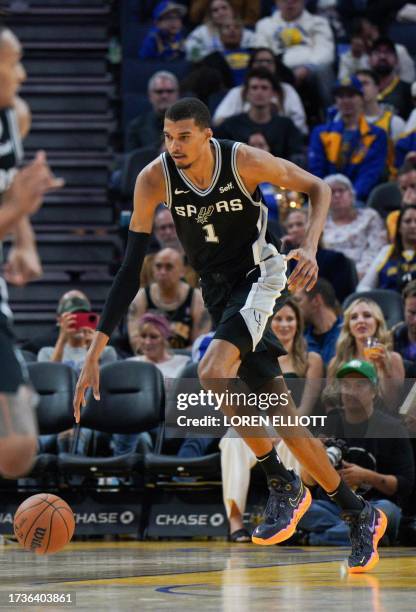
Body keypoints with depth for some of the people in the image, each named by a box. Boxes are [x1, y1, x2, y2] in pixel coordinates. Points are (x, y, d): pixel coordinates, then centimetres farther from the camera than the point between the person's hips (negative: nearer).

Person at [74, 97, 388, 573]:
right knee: (279, 412, 4)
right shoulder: (154, 180, -13)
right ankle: (359, 516, 17)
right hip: (218, 291, 5)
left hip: (257, 276, -5)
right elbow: (130, 270, -12)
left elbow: (317, 188, -3)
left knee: (212, 374, -29)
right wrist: (95, 352, -17)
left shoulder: (245, 161, -20)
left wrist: (310, 247, -22)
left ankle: (282, 484, -10)